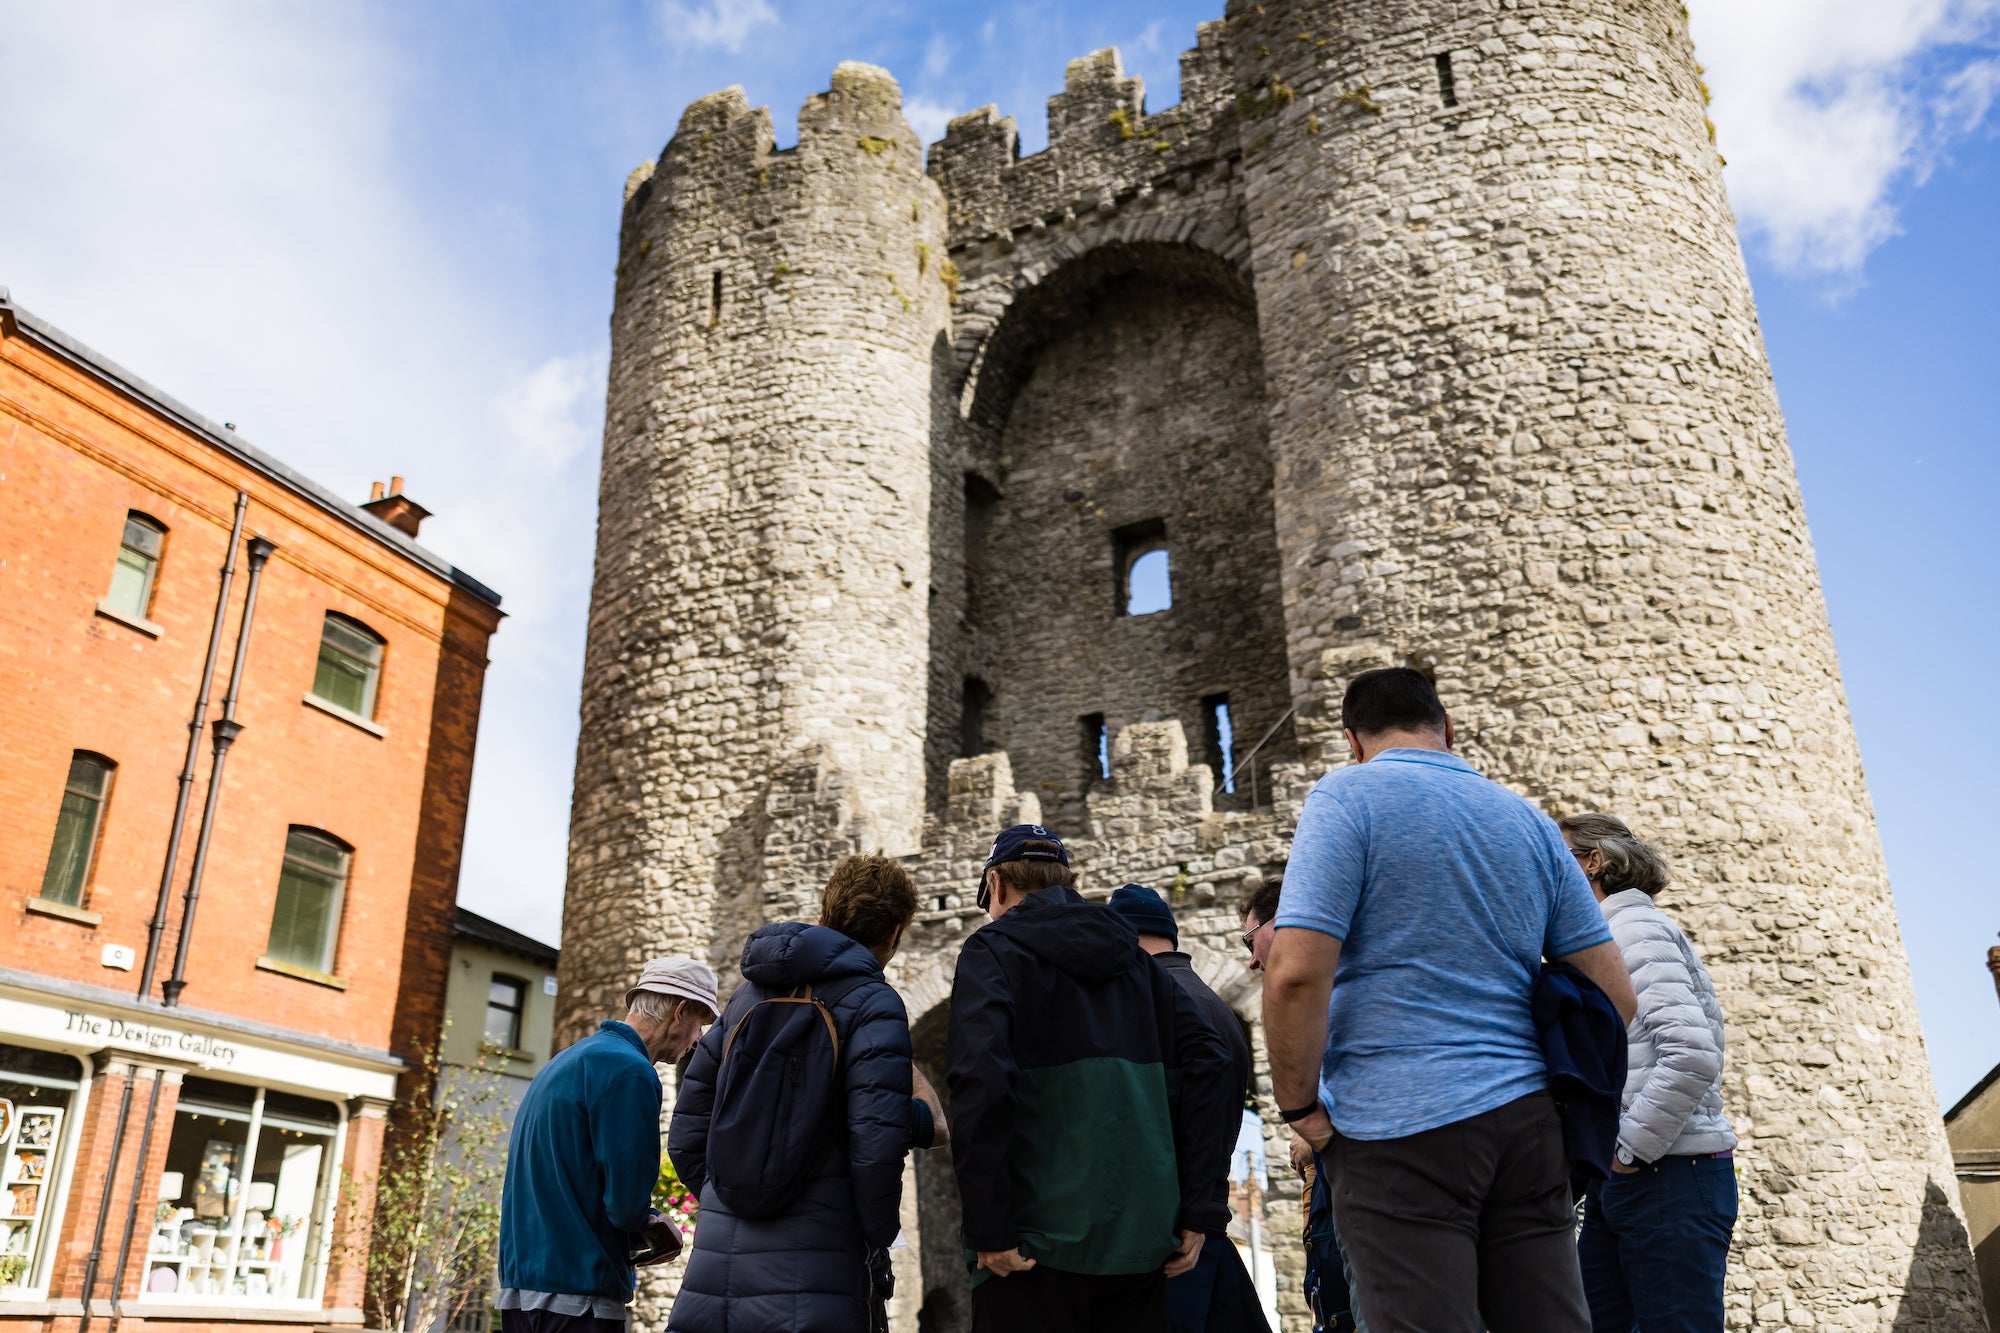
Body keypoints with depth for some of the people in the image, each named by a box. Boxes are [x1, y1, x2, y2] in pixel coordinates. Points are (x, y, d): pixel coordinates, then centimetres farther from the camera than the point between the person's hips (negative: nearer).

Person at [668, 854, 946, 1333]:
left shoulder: (747, 995, 14)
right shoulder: (873, 1005, -5)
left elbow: (685, 1136, 15)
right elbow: (876, 1145, -15)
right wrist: (877, 1240, 1)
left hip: (714, 1266, 6)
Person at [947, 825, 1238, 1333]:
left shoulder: (993, 951, -2)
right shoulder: (1134, 958, 15)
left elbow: (980, 1081, -18)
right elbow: (1208, 1066, 7)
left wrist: (988, 1230, -14)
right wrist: (1196, 1211, 7)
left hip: (1040, 1240, -5)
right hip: (1142, 1241, 5)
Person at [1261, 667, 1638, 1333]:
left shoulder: (1348, 795, -4)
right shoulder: (1531, 821, 14)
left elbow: (1296, 972, -16)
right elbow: (1613, 996, 11)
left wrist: (1302, 1110, -4)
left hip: (1399, 1127, -6)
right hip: (1527, 1121, 6)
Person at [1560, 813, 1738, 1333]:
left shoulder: (1633, 928, -10)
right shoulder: (1604, 940, 19)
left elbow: (1692, 1054, -22)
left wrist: (1631, 1149, -17)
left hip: (1669, 1177, -9)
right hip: (1620, 1181, 9)